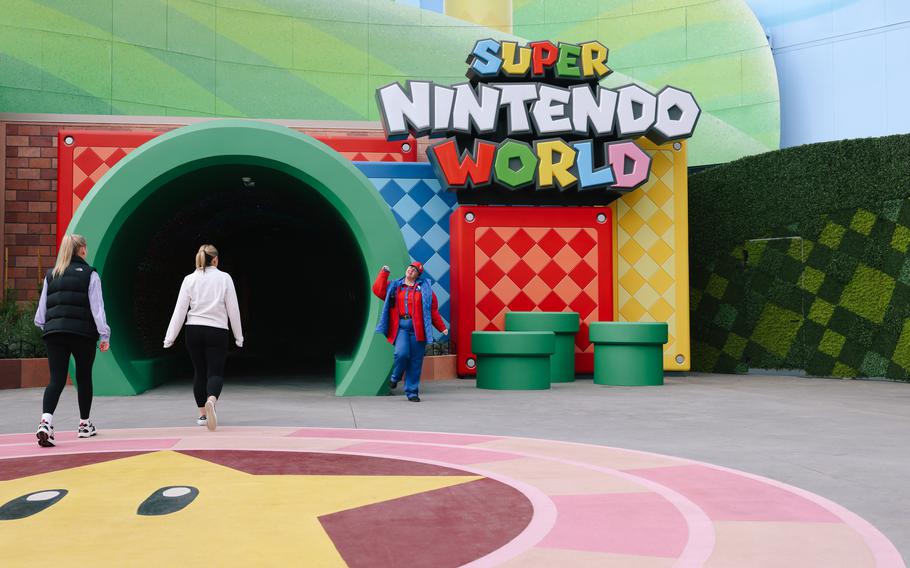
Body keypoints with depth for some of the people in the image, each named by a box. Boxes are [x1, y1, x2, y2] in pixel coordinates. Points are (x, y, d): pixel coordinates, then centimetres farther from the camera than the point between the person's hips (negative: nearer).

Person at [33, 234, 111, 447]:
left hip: (54, 332, 3)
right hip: (82, 332, -3)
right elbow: (97, 307, -5)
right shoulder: (89, 274, 0)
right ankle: (84, 425, 24)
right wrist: (104, 335, -3)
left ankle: (46, 422, -24)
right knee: (84, 377, 13)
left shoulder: (51, 275, 13)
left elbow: (42, 309, 13)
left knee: (56, 379, -2)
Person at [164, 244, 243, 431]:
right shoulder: (224, 278, -2)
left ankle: (202, 414, 20)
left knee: (199, 372, 15)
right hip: (217, 331, -2)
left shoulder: (189, 279, 2)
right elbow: (233, 309, 0)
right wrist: (238, 336, 8)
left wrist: (170, 337, 5)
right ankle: (211, 401, -32)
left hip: (194, 330, 2)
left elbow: (180, 310, 0)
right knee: (215, 372, -2)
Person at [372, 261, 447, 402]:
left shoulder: (424, 288, 10)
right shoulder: (394, 287, 16)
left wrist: (441, 327, 6)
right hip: (400, 327, 0)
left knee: (415, 361, 1)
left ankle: (412, 392, 13)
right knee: (401, 353, -23)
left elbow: (433, 310, 10)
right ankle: (395, 377, 7)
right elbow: (378, 290, 6)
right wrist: (384, 273, 6)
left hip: (417, 328, 0)